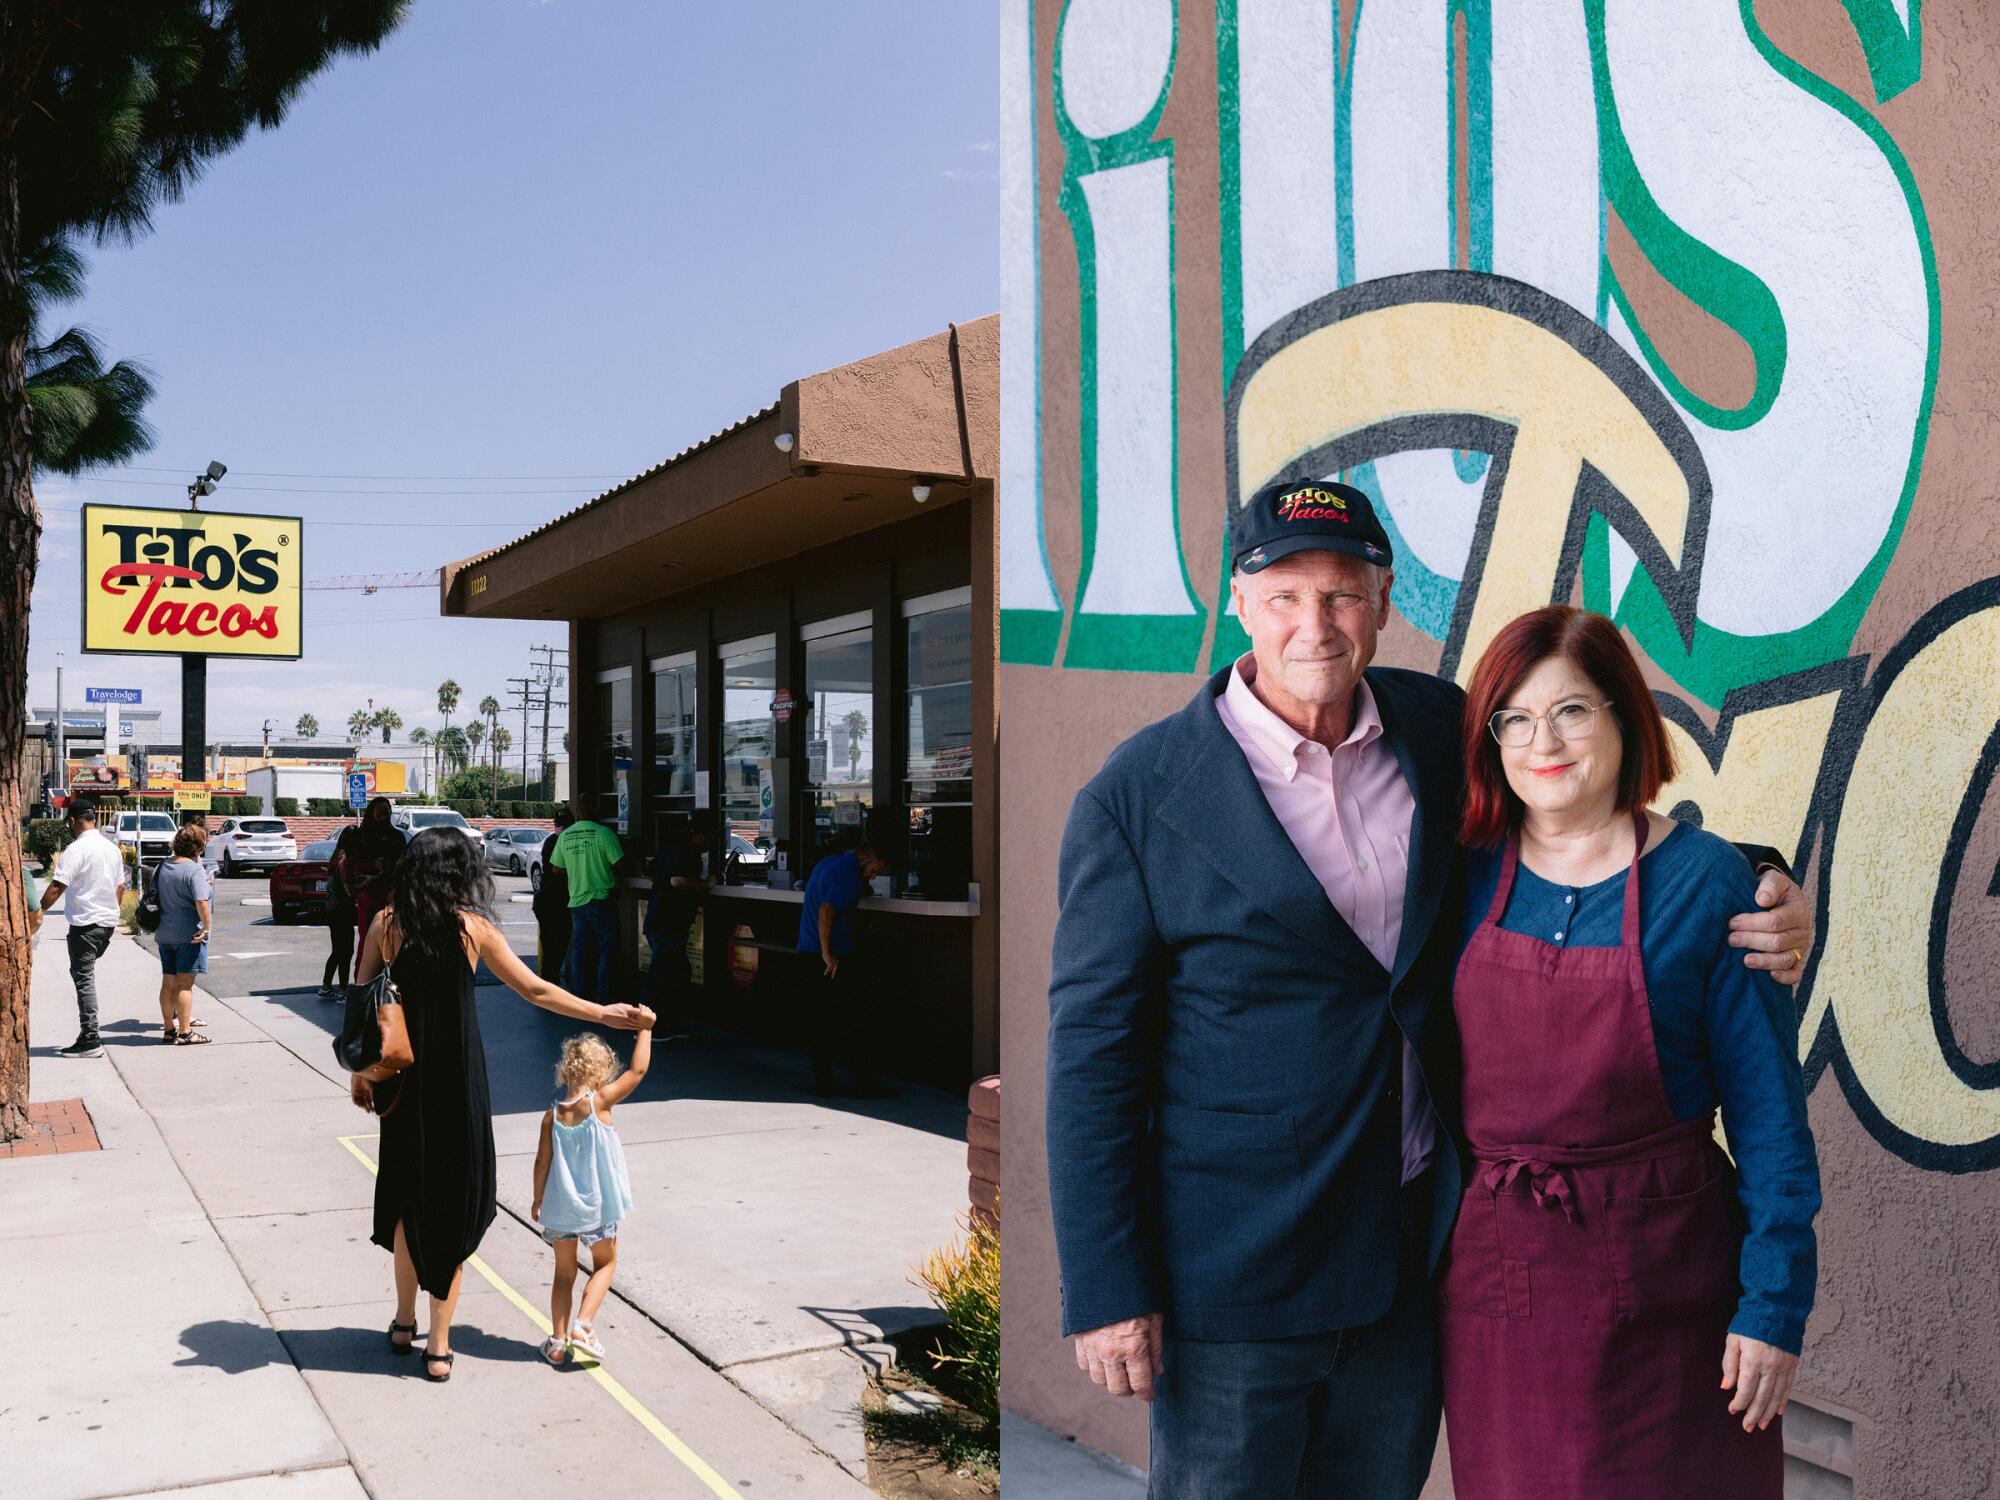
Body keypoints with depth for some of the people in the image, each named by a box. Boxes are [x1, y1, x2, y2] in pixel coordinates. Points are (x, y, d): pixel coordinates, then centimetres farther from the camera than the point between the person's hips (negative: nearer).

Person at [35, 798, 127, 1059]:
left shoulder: (77, 848, -13)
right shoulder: (112, 848, 12)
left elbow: (57, 887, -19)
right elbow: (120, 887, 19)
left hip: (85, 923, -8)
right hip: (108, 922, 8)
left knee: (84, 978, -4)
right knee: (85, 974, 19)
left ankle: (90, 1041, -5)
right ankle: (90, 1035, 19)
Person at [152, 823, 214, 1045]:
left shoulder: (163, 867, 9)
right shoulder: (194, 870, -16)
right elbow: (201, 902, -26)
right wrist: (206, 926, -15)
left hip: (164, 934, 7)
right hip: (189, 934, -7)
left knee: (168, 983, 13)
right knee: (185, 984, -3)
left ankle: (169, 1028, 20)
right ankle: (184, 1033, -1)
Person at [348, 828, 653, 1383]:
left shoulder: (386, 924, -1)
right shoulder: (472, 927, -7)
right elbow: (534, 990, -2)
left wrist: (360, 1071, 13)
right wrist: (604, 1014, 7)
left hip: (403, 1080, 2)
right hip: (458, 1081, -2)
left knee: (408, 1195, 19)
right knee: (453, 1201, 7)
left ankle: (405, 1322, 31)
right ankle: (439, 1346, 12)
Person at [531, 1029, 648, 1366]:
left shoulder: (552, 1114, -6)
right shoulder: (600, 1102, -17)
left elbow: (542, 1162, -1)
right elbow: (638, 1069, -13)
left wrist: (538, 1200, 13)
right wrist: (644, 1028, -3)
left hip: (560, 1208, 3)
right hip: (597, 1207, -3)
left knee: (564, 1272, 17)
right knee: (605, 1263, 17)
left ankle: (558, 1342, 18)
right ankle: (582, 1325, 1)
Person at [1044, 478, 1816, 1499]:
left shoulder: (1438, 727, 0)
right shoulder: (1138, 795, -13)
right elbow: (1091, 1050, -11)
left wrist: (1752, 897, -4)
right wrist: (1104, 1289, -13)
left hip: (1417, 1249, 5)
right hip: (1235, 1263, -4)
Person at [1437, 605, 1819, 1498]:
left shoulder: (1705, 880, -9)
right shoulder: (1463, 876, -2)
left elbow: (1767, 1106, -7)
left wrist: (1775, 1306, -8)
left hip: (1662, 1283, -2)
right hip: (1492, 1274, 2)